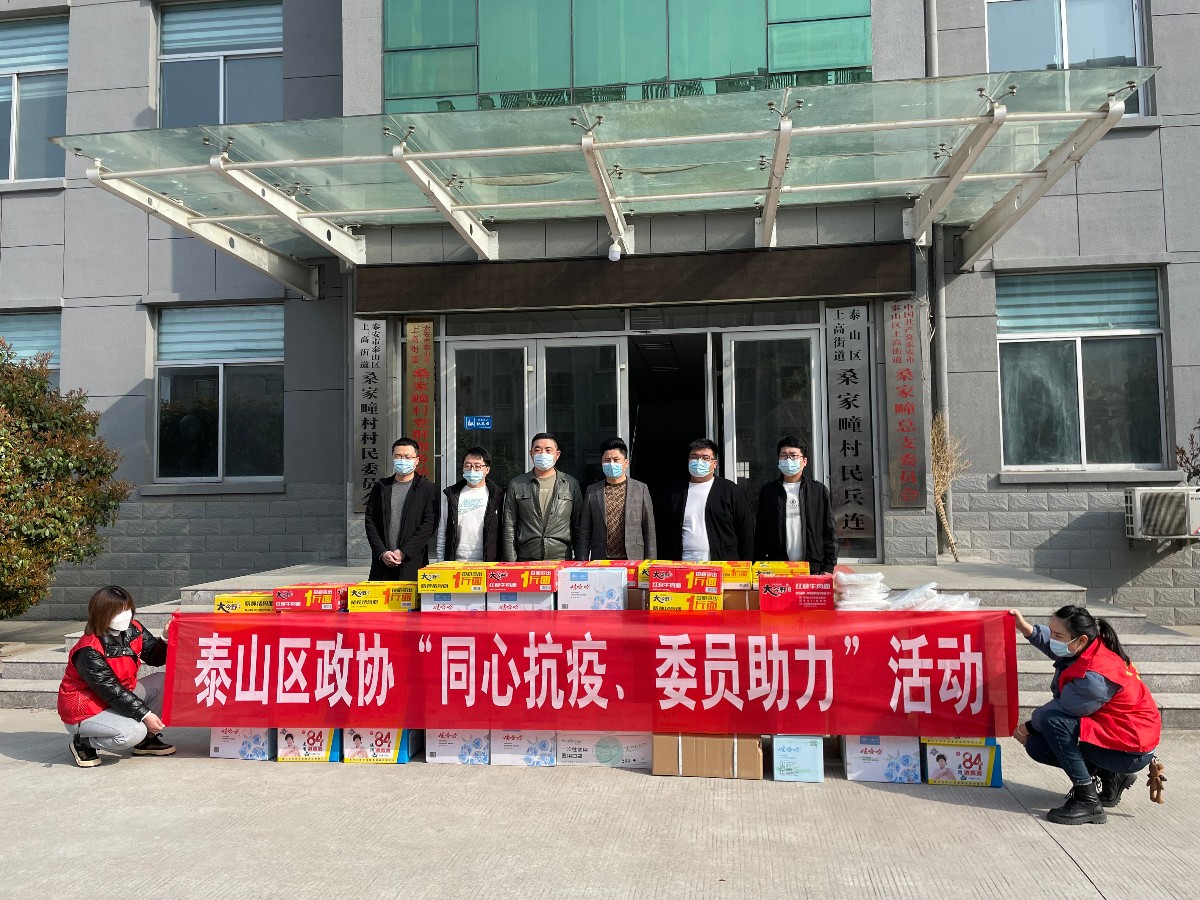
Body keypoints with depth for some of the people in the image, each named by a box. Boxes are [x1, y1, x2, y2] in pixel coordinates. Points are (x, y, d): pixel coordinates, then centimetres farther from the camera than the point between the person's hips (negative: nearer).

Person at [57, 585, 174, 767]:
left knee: (161, 682, -5)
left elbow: (156, 657, 3)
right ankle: (83, 742, -3)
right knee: (133, 732, -30)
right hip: (84, 712, -8)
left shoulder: (134, 630, -5)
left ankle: (146, 740, 6)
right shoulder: (89, 651, -27)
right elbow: (111, 691, -26)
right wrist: (144, 714, -27)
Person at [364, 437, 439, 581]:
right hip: (382, 563, 3)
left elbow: (429, 525, -5)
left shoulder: (427, 488, 3)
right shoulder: (380, 487, 13)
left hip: (412, 563, -3)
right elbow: (370, 522, 8)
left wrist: (403, 552, -11)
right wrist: (382, 553, -5)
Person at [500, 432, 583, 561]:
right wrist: (510, 562, -2)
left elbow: (578, 526, 10)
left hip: (562, 560, 0)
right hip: (525, 561, 0)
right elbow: (509, 527, 6)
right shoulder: (516, 485, 9)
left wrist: (580, 560, 3)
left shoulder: (571, 484, 9)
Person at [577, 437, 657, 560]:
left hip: (633, 560, -1)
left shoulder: (641, 489, 6)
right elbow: (585, 531, 9)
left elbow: (649, 531, 5)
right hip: (599, 562, 1)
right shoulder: (592, 491, 9)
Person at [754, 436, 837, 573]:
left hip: (813, 570, 0)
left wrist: (828, 567, -1)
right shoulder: (768, 491, 9)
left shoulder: (819, 490, 8)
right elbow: (760, 532, 9)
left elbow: (829, 532, 7)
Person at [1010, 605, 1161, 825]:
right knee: (1036, 746, 3)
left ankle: (1087, 801, -20)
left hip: (1130, 752, -10)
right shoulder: (1085, 648, -4)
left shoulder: (1094, 677, -31)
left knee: (1052, 723, -29)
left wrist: (1027, 728, -4)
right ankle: (1110, 778, 16)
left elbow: (1061, 709, -20)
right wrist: (1027, 629, 8)